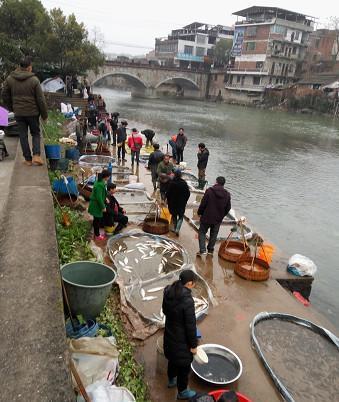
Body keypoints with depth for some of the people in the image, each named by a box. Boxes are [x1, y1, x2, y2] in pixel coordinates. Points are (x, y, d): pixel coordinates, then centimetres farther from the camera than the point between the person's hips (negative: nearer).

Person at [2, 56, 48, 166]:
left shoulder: (9, 79, 1)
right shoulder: (34, 80, -11)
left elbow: (5, 95, 8)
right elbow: (41, 99, -10)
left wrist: (11, 108, 22)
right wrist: (45, 115, -1)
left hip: (18, 113, 2)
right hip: (33, 112, -2)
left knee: (23, 136, 10)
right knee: (36, 134, 13)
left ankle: (28, 159, 13)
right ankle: (36, 155, -4)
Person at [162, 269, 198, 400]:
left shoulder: (168, 292, -10)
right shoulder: (187, 300, -33)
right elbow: (191, 325, -25)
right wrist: (194, 345, -13)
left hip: (169, 334, 7)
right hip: (181, 339, -7)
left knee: (172, 358, 30)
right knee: (184, 364, 17)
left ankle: (171, 380, 54)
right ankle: (182, 391, 38)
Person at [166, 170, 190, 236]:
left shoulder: (171, 183, -12)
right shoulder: (184, 183, -10)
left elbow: (167, 193, -8)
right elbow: (188, 193, -4)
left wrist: (168, 202, 7)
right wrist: (185, 201, 10)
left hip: (172, 203, 1)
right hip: (181, 203, 0)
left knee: (174, 216, 19)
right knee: (181, 217, 12)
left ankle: (175, 228, 27)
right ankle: (177, 229, -3)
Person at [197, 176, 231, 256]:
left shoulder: (209, 191, -14)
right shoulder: (227, 195, -1)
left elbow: (203, 204, -12)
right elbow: (228, 208, 7)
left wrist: (200, 213, 3)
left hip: (206, 217, -3)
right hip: (218, 219, 3)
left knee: (202, 232, 10)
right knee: (214, 234, 17)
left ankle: (202, 250, 1)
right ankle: (210, 250, 25)